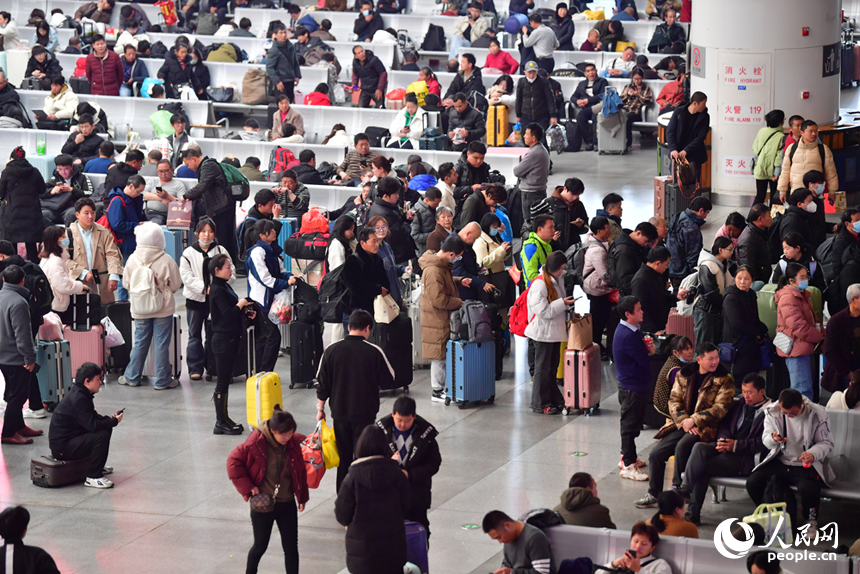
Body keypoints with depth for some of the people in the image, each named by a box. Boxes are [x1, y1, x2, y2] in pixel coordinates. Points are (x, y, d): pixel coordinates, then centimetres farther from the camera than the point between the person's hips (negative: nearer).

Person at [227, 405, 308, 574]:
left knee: (291, 548, 5)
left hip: (287, 504, 3)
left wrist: (302, 497, 10)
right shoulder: (255, 444, -20)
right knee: (260, 546, 12)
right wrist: (247, 487, -15)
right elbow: (233, 461, -11)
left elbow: (301, 472, 5)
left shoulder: (295, 443, -9)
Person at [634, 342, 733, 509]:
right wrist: (684, 422, -14)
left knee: (682, 446, -32)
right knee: (656, 454, -5)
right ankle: (654, 495, 11)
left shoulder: (724, 380, -4)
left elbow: (720, 408, -12)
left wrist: (693, 421, -18)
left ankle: (677, 487, -15)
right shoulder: (683, 375, 8)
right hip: (681, 424, 5)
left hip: (705, 427, -5)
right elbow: (674, 401, 3)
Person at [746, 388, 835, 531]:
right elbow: (766, 441, 3)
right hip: (780, 462, 3)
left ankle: (811, 519, -1)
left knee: (807, 487, -36)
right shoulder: (772, 412, -3)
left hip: (806, 465, -3)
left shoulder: (818, 414, -10)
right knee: (753, 482, -22)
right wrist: (773, 439, -23)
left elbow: (826, 443, -4)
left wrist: (813, 453, -26)